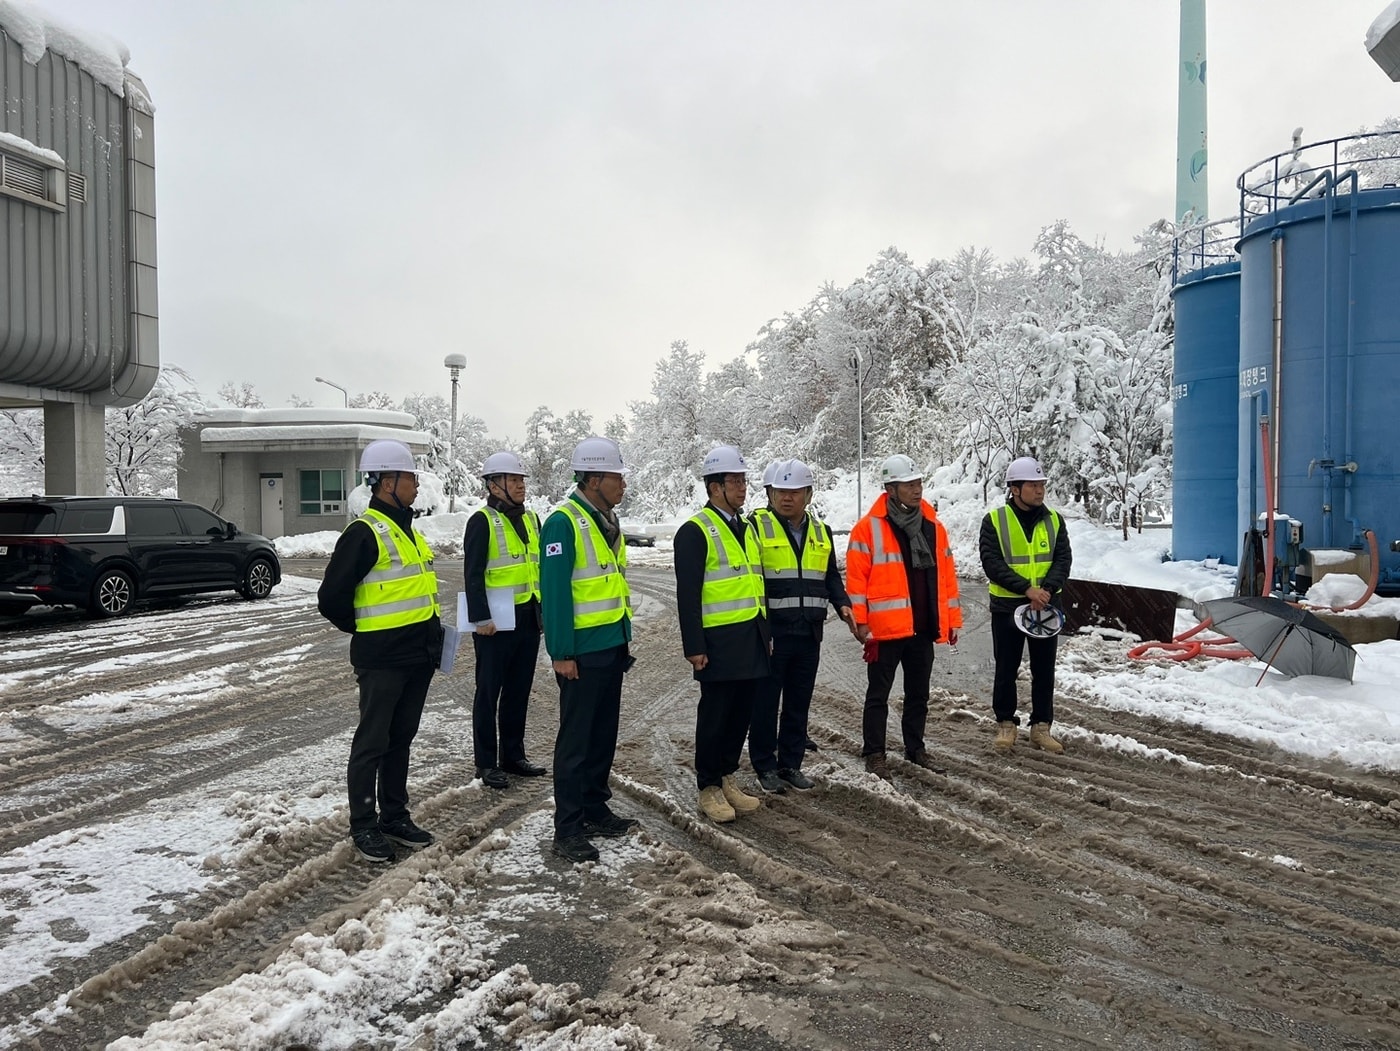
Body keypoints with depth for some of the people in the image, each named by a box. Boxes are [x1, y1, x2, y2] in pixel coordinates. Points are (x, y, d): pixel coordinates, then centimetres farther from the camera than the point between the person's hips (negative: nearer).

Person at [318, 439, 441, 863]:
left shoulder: (408, 531, 14)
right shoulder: (365, 533, -14)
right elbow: (331, 598, -15)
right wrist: (365, 630, -1)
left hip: (419, 656, 8)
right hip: (382, 659, -8)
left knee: (401, 739, 16)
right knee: (372, 743, 3)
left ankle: (395, 816, 28)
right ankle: (363, 825, 16)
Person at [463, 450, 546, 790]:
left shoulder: (530, 519, 12)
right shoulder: (482, 522, -10)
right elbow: (473, 575, -14)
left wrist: (544, 610, 16)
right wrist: (480, 618, -18)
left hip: (528, 619, 7)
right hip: (496, 622, -7)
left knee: (519, 691, 14)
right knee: (489, 693, 3)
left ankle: (513, 755, 26)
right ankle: (487, 763, 12)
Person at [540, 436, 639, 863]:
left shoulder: (607, 521, 12)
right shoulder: (563, 522, -16)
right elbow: (554, 590, -19)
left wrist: (624, 637, 17)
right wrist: (561, 653, -19)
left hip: (612, 647, 9)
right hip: (582, 651, -9)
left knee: (604, 734, 16)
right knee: (576, 739, -1)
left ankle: (594, 809, 29)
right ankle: (568, 828, 8)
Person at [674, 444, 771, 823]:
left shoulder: (746, 528, 15)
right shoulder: (695, 531, -10)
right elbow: (687, 594, -13)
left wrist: (766, 633, 19)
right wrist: (694, 646, -16)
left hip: (753, 641, 7)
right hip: (720, 643, -7)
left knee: (742, 713, 13)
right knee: (715, 716, 3)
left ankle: (727, 778, 27)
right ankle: (709, 788, 16)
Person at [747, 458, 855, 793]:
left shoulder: (820, 531, 12)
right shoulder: (756, 526, -6)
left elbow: (830, 576, 21)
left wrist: (842, 603, 2)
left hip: (809, 634, 5)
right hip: (770, 633, -5)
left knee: (799, 703, 12)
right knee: (766, 702, 3)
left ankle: (791, 764, 24)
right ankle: (765, 765, 16)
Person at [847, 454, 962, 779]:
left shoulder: (934, 526, 8)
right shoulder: (869, 528, -8)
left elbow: (947, 576, 12)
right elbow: (856, 578, -10)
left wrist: (953, 619, 11)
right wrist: (860, 621, -13)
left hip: (924, 629, 5)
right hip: (886, 629, -5)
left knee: (918, 694, 16)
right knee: (879, 694, 5)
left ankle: (915, 748, 30)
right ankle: (874, 753, 15)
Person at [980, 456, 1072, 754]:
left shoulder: (1054, 520, 4)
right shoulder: (994, 520, -7)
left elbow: (1063, 560, -3)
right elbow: (992, 563, -15)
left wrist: (1046, 589, -21)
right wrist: (1027, 588, -24)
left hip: (1045, 606, 3)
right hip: (1006, 607, -3)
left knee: (1044, 671, 9)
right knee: (1006, 670, 7)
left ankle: (1041, 727, 20)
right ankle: (1006, 724, 20)